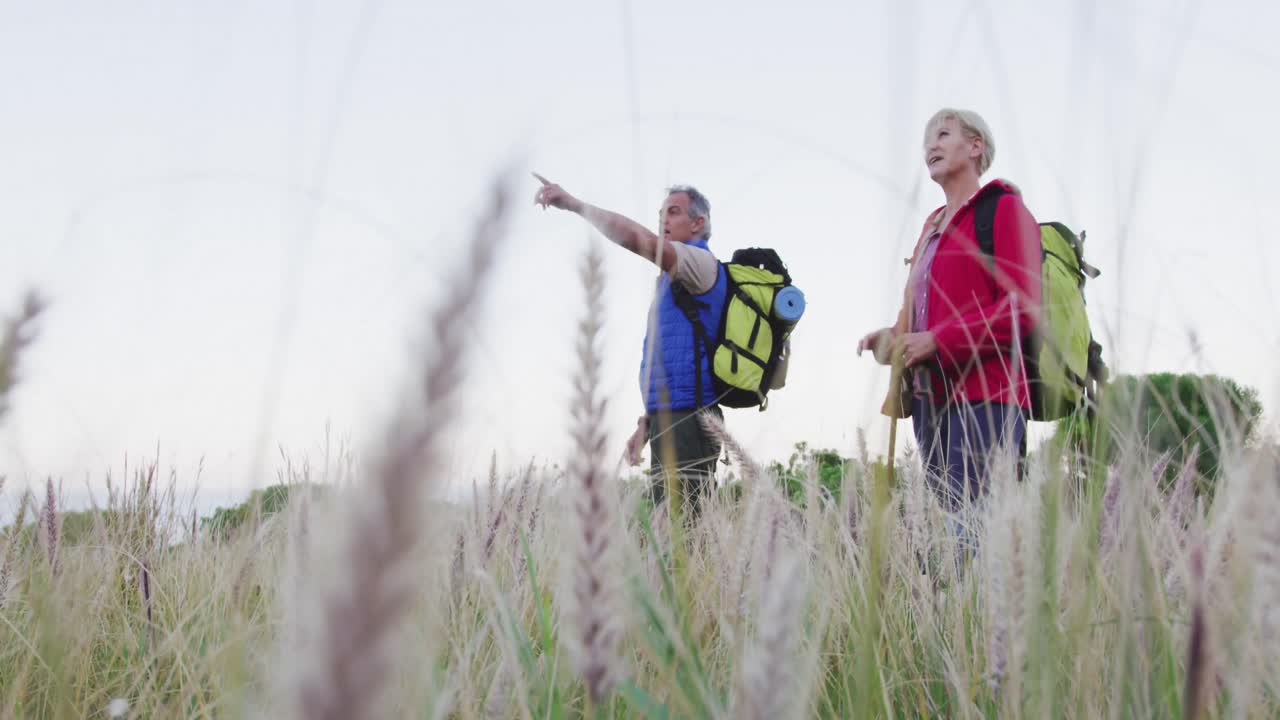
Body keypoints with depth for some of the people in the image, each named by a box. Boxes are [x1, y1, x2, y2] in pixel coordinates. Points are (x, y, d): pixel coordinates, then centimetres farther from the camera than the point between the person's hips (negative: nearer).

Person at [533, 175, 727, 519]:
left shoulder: (702, 264, -5)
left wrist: (574, 204, -19)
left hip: (687, 421, -10)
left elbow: (641, 240, -23)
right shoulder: (673, 278, 26)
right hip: (669, 422, 10)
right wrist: (646, 424, 24)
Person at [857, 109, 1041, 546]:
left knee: (980, 529, -14)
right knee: (950, 522, 6)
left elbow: (1023, 308, -12)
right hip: (930, 396, 8)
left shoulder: (1003, 209, -1)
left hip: (982, 398, -8)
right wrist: (894, 337, 8)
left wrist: (937, 341, -16)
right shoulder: (934, 225, 23)